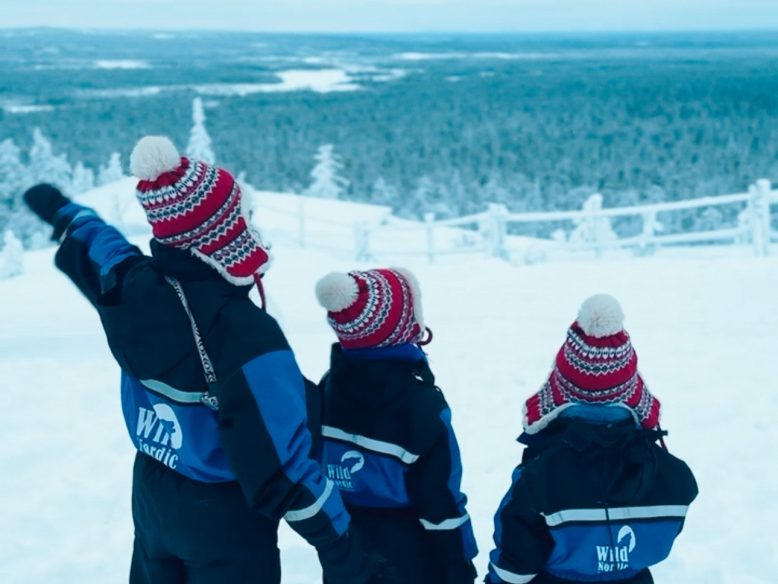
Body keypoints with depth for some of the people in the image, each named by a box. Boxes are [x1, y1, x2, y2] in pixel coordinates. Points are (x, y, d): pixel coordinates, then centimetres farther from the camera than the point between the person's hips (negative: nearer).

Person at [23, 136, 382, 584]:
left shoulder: (131, 287, -11)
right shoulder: (244, 334, -32)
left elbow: (95, 246, 14)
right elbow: (282, 463, -31)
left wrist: (64, 212, 38)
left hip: (152, 496, 7)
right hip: (224, 515, -6)